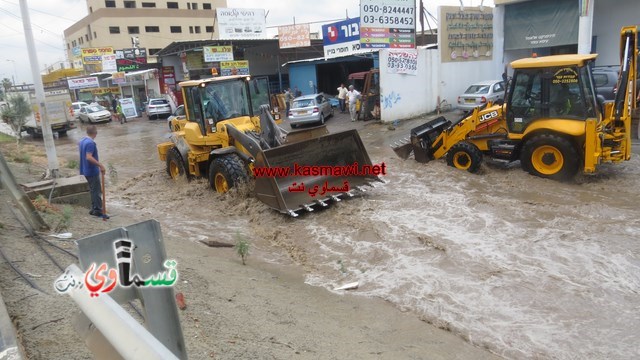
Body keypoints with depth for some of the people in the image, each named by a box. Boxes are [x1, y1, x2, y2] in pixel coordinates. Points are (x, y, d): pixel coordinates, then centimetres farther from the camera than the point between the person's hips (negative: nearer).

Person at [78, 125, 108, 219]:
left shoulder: (82, 141, 9)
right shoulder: (90, 143, -21)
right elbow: (89, 157, -29)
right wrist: (100, 165, -28)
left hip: (86, 171, 10)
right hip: (92, 171, -10)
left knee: (93, 190, 17)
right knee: (97, 191, -3)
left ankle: (94, 209, 23)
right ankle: (98, 211, 0)